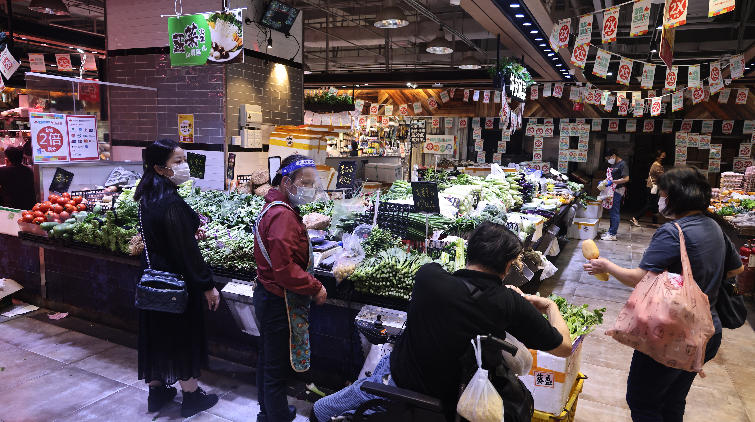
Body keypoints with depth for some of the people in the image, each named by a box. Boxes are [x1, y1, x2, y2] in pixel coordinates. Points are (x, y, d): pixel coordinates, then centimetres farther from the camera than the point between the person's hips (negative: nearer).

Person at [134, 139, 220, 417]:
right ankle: (191, 397, 25)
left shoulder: (148, 197, 1)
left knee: (156, 332, 19)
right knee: (184, 335, 8)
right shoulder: (172, 203, -26)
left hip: (152, 277, 8)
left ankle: (157, 392, 36)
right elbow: (186, 251, -24)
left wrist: (191, 233, 12)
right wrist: (208, 286, -17)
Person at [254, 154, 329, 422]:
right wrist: (315, 289, -20)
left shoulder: (276, 208, 9)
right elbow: (285, 268, -29)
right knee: (277, 369, 3)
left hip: (267, 297, 11)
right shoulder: (283, 216, -25)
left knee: (268, 358, 25)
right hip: (279, 302, -11)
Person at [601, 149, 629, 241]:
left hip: (617, 191, -10)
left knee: (614, 212, -7)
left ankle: (612, 234, -5)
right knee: (612, 211, 15)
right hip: (612, 190, 10)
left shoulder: (622, 164, -11)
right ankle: (612, 229, 24)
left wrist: (612, 182, -23)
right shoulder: (614, 164, 17)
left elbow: (626, 179, -19)